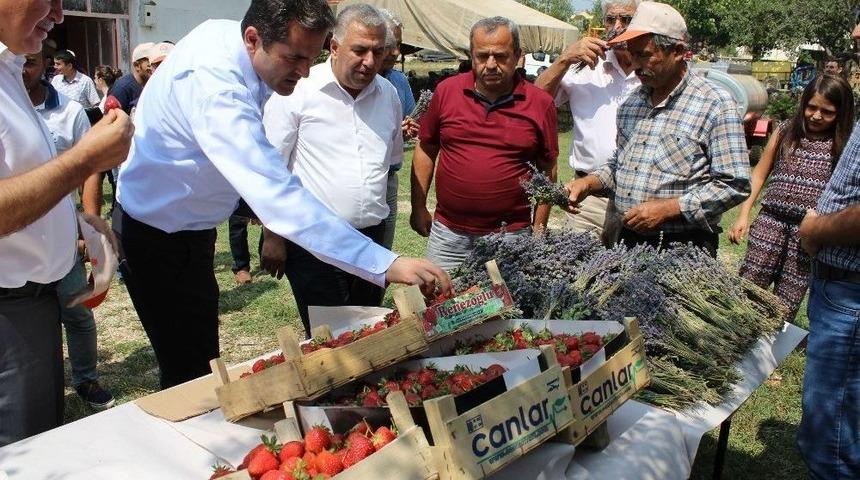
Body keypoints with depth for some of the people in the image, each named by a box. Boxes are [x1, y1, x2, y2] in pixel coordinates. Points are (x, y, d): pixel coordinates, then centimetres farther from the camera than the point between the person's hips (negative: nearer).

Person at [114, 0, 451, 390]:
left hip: (187, 226, 9)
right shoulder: (215, 87, -35)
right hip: (159, 236, -9)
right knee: (193, 375, -2)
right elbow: (280, 198, -44)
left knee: (198, 363, 18)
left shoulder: (225, 34, -6)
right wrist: (386, 265, -48)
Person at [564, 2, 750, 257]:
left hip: (685, 246, -6)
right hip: (629, 241, 6)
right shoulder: (631, 103, 9)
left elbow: (734, 185, -14)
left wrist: (667, 208, -21)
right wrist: (589, 183, 1)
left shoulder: (715, 104, -11)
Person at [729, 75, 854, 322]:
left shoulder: (844, 146, 3)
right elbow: (759, 174, 12)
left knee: (784, 306, 2)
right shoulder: (786, 132, 8)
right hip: (770, 222, 1)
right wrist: (743, 215, 5)